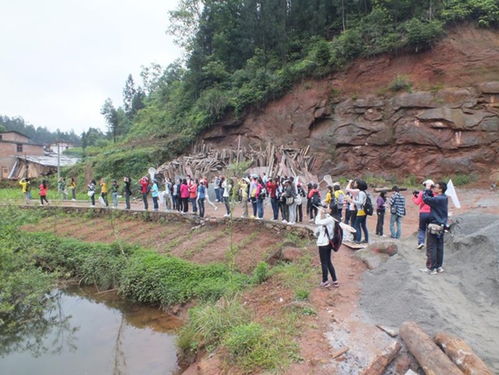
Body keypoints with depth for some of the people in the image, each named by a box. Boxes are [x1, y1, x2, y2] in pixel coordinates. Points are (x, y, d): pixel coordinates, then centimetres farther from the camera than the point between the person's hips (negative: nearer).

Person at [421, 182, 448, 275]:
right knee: (439, 247, 13)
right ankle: (439, 266, 20)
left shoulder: (438, 199, -20)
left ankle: (431, 268, 3)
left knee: (431, 248, -2)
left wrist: (427, 189, -8)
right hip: (442, 225, 9)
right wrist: (430, 190, 3)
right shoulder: (444, 198, 8)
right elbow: (432, 198, 16)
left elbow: (425, 199, -21)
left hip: (434, 226, -9)